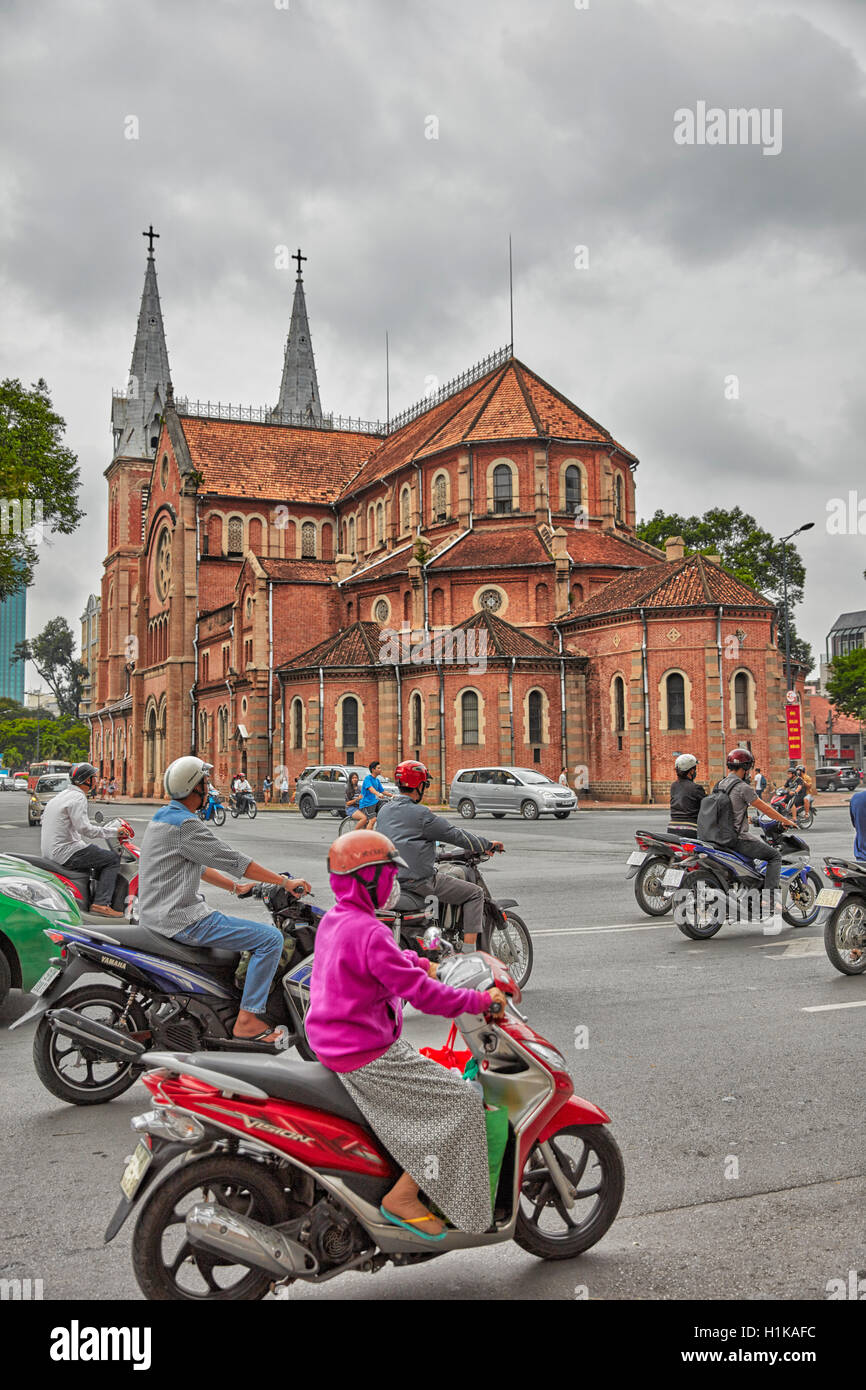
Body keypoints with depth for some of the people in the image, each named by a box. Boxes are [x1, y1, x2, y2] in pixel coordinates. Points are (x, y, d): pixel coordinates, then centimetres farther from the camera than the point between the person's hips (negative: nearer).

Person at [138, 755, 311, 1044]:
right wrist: (285, 882, -9)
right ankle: (247, 1020, -10)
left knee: (243, 925, 30)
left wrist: (235, 888, 24)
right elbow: (235, 861, -16)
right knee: (270, 938, -12)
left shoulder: (163, 818, 14)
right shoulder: (185, 825, -18)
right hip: (182, 920, -11)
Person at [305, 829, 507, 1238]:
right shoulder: (369, 932, -23)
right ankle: (403, 1197, -3)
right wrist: (479, 1000, -16)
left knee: (433, 1074, 25)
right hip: (368, 1057, -10)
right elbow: (420, 992, -24)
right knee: (459, 1102, -6)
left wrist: (418, 961, 21)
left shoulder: (332, 920, 8)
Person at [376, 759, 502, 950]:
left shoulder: (384, 811, 9)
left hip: (392, 878, 9)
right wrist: (487, 845, 4)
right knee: (475, 893, 3)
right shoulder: (420, 814, -15)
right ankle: (469, 952, -3)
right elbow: (454, 834, -9)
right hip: (420, 880, -9)